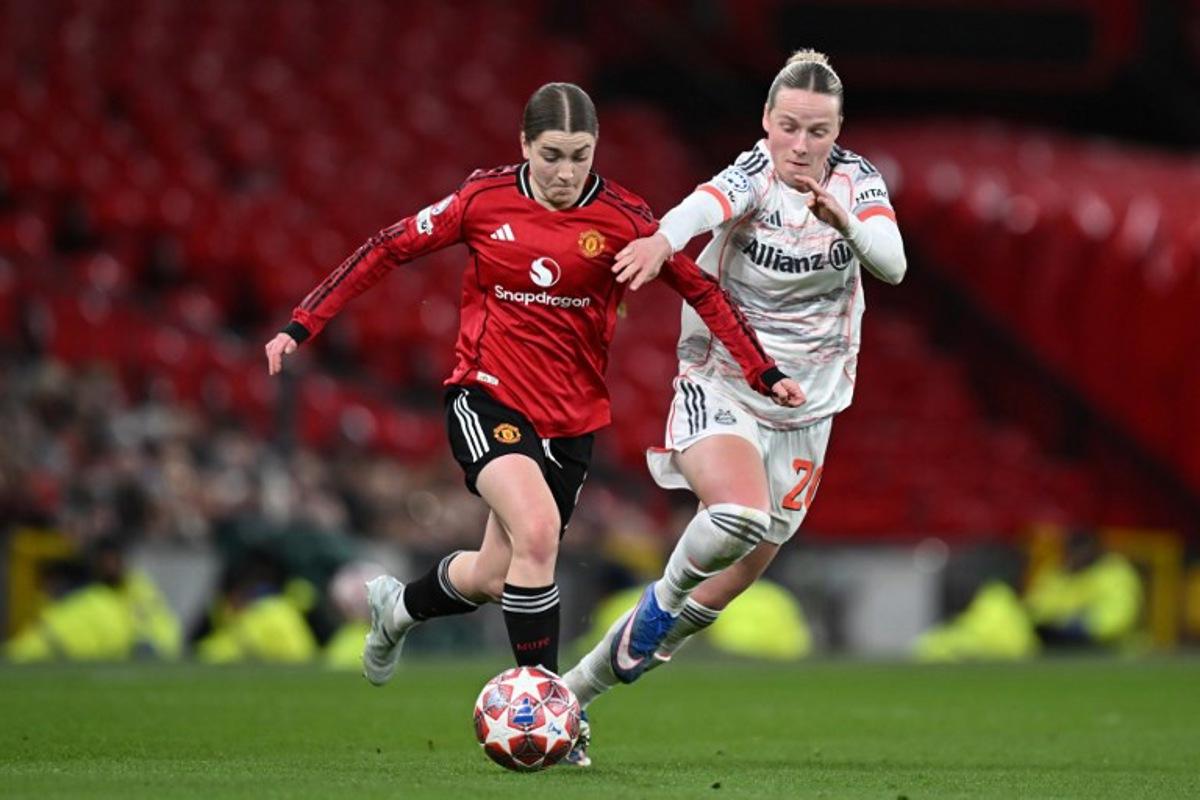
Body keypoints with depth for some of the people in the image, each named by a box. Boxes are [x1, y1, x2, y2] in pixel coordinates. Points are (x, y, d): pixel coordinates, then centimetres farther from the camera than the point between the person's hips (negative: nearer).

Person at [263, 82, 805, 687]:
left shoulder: (621, 219, -7)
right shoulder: (485, 199, -6)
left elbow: (702, 291, -2)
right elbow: (389, 250, 3)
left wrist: (764, 374, -8)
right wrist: (302, 325, 1)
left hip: (571, 417, 2)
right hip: (486, 394, -2)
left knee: (493, 580, 7)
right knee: (538, 530, -28)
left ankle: (397, 606, 41)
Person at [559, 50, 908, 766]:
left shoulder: (857, 180, -4)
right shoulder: (754, 176, -15)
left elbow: (892, 264, -21)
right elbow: (709, 204, -38)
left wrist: (843, 219, -41)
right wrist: (663, 238, -61)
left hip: (802, 413, 4)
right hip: (717, 391, -4)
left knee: (732, 583, 6)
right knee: (741, 513, -35)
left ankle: (573, 693, 21)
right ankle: (662, 599, -2)